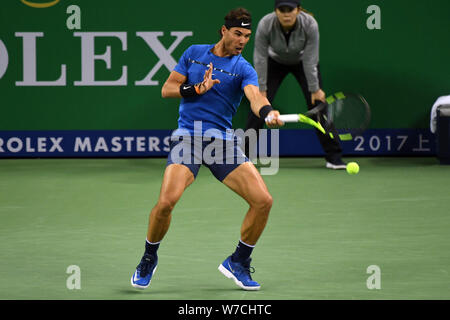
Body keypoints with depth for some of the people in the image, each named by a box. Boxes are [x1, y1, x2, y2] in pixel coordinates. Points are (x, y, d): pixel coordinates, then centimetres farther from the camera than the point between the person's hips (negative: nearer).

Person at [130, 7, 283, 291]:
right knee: (167, 201, -23)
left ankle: (238, 262, 11)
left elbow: (255, 96, -17)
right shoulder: (194, 53, 9)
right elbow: (167, 89, 7)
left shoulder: (243, 69, 3)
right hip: (187, 137, -1)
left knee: (263, 201, -11)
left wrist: (268, 113, -40)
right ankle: (149, 259, 5)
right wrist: (197, 89, -11)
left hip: (223, 141, 1)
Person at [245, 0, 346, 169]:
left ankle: (333, 157, -3)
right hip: (275, 62, 1)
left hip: (302, 62, 0)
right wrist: (261, 88, -19)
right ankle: (242, 154, -2)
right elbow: (260, 58, -22)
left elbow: (310, 60, -26)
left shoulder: (310, 25, -33)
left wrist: (315, 89, -20)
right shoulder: (265, 25, -32)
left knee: (317, 105, -11)